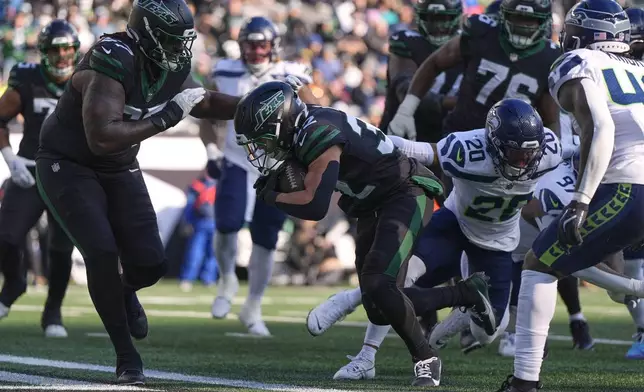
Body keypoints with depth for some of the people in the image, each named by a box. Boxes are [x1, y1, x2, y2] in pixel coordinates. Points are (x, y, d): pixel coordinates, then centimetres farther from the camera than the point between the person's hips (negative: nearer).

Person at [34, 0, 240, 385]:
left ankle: (125, 290, 34)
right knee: (102, 253, -22)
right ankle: (127, 356, -6)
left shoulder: (171, 68, -7)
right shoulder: (112, 63, -31)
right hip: (68, 165, -6)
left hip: (118, 169, 6)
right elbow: (102, 138, -39)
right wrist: (167, 117, -35)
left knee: (150, 264, -5)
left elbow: (207, 102, 14)